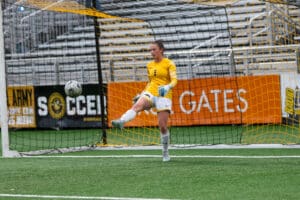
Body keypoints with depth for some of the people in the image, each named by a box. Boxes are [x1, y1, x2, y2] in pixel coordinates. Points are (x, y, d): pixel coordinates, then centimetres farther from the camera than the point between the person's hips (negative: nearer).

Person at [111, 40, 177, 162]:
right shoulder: (150, 65, 18)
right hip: (150, 93, 3)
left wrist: (168, 87, -29)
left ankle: (165, 153, 12)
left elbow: (174, 80, -8)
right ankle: (121, 122, -60)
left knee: (162, 126, -6)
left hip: (163, 96, -3)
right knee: (137, 106, -32)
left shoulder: (169, 64, 2)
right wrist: (141, 94, 20)